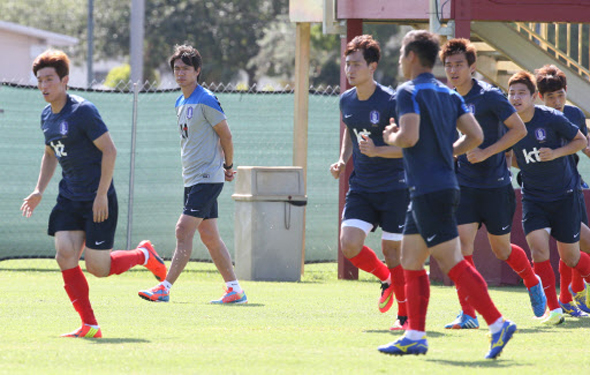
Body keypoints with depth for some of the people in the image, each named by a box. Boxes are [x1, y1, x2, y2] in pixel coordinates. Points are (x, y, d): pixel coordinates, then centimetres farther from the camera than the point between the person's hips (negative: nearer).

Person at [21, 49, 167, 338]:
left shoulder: (83, 111, -16)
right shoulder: (47, 116, 8)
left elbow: (109, 150, -17)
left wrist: (102, 194, -20)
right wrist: (39, 190, 12)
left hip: (98, 199, -7)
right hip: (69, 198, 7)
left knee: (97, 267, -6)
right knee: (65, 256, -8)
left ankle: (143, 255, 24)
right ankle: (89, 326, -1)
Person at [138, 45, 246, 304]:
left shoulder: (206, 101, -12)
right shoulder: (181, 103, 14)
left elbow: (225, 135, -9)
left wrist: (228, 166, 2)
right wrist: (224, 168, 16)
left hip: (207, 178, -9)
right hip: (192, 179, 9)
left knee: (184, 231, -13)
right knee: (209, 235, 9)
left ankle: (164, 289, -14)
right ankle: (235, 290, 13)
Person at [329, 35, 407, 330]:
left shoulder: (390, 102, -14)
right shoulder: (346, 101, 6)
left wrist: (376, 151, -27)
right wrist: (343, 160, 7)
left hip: (394, 187, -5)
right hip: (361, 188, 5)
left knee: (392, 250, -2)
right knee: (349, 244, -10)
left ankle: (405, 314, 14)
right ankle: (386, 278, 20)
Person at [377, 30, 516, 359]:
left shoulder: (410, 92, -10)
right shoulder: (449, 94, 14)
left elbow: (409, 136, -22)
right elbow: (476, 136, 8)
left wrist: (391, 137, -2)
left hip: (429, 192, -9)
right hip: (445, 184, 9)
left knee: (453, 263, -11)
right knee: (411, 261, 13)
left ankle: (498, 323, -17)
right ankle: (415, 337, 13)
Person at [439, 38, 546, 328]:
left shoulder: (489, 96, -13)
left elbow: (519, 129, -13)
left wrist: (485, 153, -20)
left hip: (495, 184, -4)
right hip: (463, 183, 4)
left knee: (501, 249, 7)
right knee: (462, 241, -12)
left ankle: (533, 283, 38)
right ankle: (468, 314, -10)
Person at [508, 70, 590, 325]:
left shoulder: (552, 118, -14)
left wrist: (556, 153, -18)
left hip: (564, 196, -2)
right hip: (533, 197, 2)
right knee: (538, 249, -17)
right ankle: (553, 309, -7)